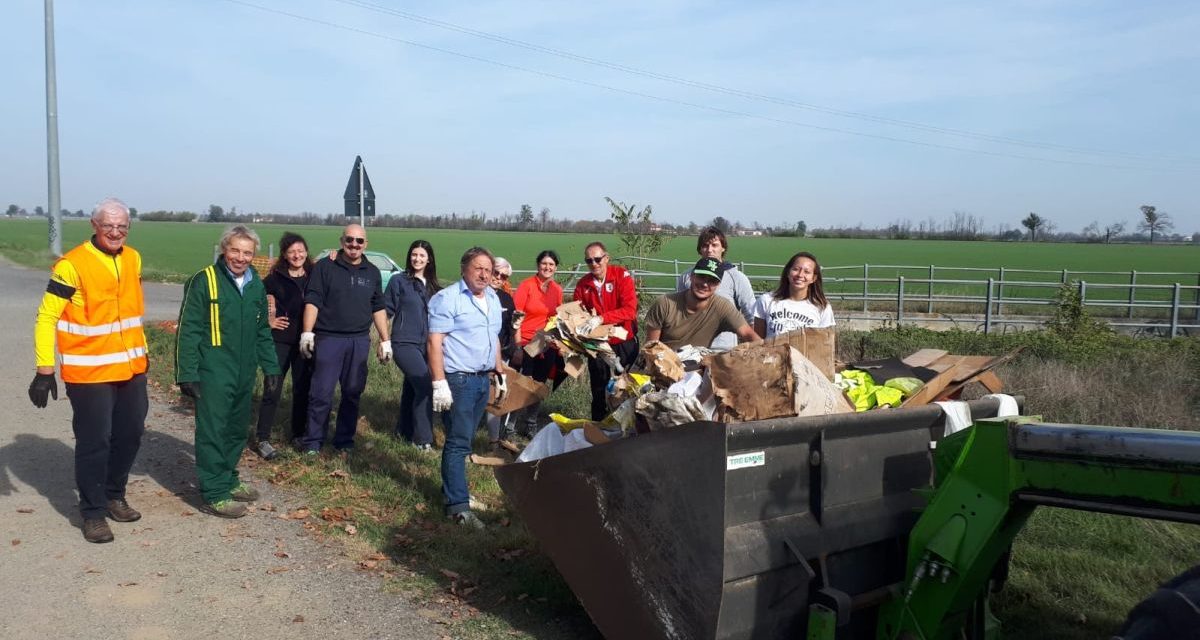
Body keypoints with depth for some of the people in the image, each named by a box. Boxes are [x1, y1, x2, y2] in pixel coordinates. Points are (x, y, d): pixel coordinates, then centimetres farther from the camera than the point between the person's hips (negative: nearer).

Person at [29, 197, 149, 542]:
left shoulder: (133, 259, 6)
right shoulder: (72, 265, -15)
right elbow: (46, 317, -13)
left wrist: (142, 349, 20)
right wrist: (45, 370, -15)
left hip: (131, 368, 7)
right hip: (89, 372, -6)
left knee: (130, 434, 14)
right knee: (94, 442, 1)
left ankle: (114, 496, 33)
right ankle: (93, 512, 15)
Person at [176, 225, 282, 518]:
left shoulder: (256, 285, 10)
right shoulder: (204, 281, -9)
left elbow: (263, 332, 18)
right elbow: (187, 330, -10)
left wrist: (271, 368, 14)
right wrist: (187, 373, -14)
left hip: (245, 374, 6)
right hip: (213, 373, -6)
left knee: (236, 431, 15)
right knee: (212, 432, -2)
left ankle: (228, 480, 29)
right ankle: (214, 494, 5)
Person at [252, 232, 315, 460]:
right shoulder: (275, 278, -1)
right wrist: (267, 320, -1)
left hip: (305, 342, 3)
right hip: (280, 340, -2)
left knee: (302, 389, 11)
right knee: (272, 390, -2)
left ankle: (299, 434, 25)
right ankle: (262, 439, 4)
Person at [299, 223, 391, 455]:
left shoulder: (372, 272, 13)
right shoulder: (325, 267, 0)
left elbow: (378, 308, 16)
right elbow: (312, 302, -5)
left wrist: (385, 340, 12)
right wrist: (307, 332, -15)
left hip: (360, 341, 4)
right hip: (328, 339, -4)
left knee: (353, 393, 8)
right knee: (321, 393, -4)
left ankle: (344, 441, 20)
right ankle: (313, 442, 7)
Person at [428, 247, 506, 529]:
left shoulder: (493, 298, 13)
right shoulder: (447, 298, -11)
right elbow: (435, 342, -16)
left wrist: (500, 373, 20)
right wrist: (439, 383, -22)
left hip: (483, 379, 7)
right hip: (458, 380, -7)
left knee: (463, 440, 15)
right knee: (458, 443, -6)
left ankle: (453, 488, 25)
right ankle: (458, 505, -3)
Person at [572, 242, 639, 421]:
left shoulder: (622, 275, -12)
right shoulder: (583, 284, 0)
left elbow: (630, 309, -22)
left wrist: (601, 319, -31)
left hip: (623, 343, -3)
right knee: (598, 391, 13)